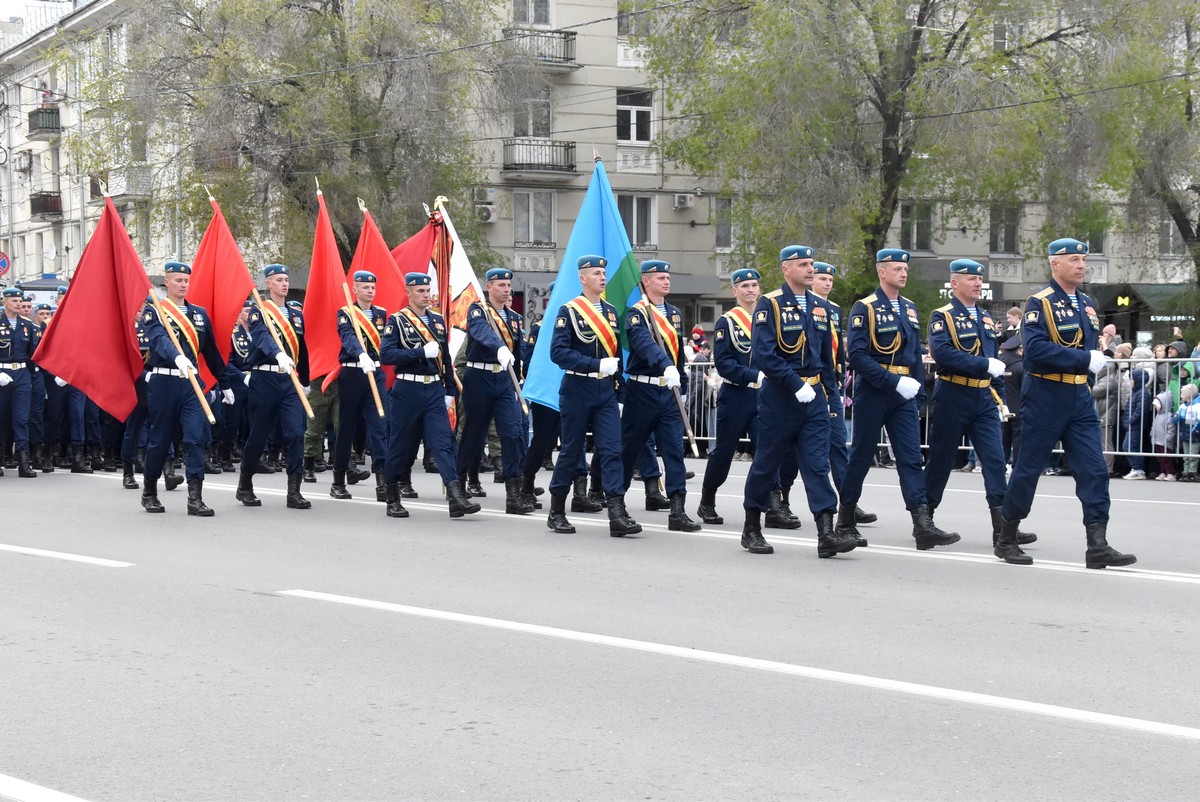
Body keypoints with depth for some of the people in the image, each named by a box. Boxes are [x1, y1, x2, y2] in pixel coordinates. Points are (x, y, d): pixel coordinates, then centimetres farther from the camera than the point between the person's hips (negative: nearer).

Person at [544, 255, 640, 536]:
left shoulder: (610, 311, 11)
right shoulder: (569, 311, -7)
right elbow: (558, 352, -17)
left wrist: (618, 382, 13)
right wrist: (596, 364, -23)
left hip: (605, 392, 5)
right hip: (577, 390, -5)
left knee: (611, 450, -6)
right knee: (571, 451, 4)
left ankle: (617, 515, -12)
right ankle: (557, 512, 18)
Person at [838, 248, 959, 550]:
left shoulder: (910, 308, 13)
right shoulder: (864, 308, -7)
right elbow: (858, 356, -16)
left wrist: (918, 389, 11)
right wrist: (895, 382, -20)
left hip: (904, 394, 5)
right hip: (872, 393, -5)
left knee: (911, 458, -4)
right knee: (861, 457, 4)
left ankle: (923, 525, -13)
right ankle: (845, 522, 17)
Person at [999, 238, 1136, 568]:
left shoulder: (1087, 303, 12)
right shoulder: (1040, 303, -11)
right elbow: (1036, 348, -23)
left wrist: (1099, 350, 0)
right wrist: (1085, 360, -24)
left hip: (1080, 398, 6)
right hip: (1044, 398, -6)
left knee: (1094, 469, -2)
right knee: (1029, 468, 4)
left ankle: (1097, 546, -3)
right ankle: (1006, 538, 19)